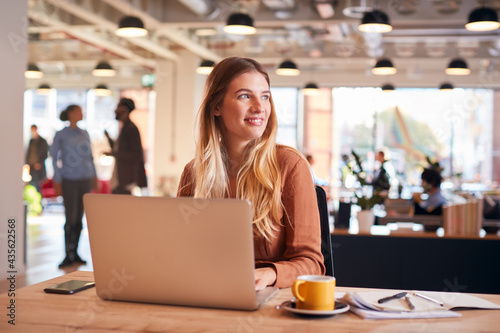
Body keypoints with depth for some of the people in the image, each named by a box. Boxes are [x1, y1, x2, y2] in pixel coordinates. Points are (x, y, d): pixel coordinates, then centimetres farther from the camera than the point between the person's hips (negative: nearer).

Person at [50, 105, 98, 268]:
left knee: (79, 218, 5)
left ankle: (75, 252, 13)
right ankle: (68, 256, 1)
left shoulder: (84, 134, 10)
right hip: (70, 181, -4)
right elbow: (55, 158, -5)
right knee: (70, 218, -7)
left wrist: (94, 178, 11)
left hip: (86, 180, 4)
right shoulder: (60, 135, -4)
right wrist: (57, 182, -10)